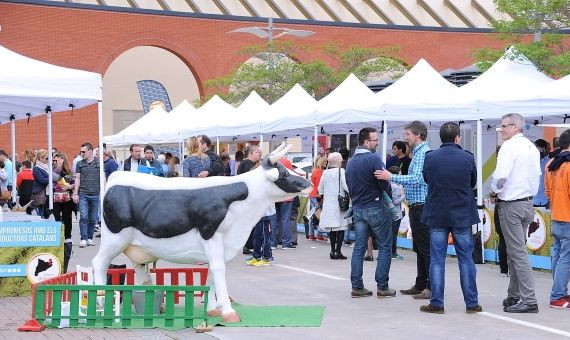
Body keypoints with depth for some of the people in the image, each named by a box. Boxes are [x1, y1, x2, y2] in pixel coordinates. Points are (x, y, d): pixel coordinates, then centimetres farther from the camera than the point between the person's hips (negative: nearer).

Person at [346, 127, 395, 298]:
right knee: (385, 247, 4)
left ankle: (357, 287, 7)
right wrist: (387, 179, 3)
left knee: (359, 247, 8)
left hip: (357, 208, 7)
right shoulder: (374, 159, -15)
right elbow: (385, 185, -17)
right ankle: (382, 287, 3)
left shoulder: (350, 162, 8)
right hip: (376, 208, -6)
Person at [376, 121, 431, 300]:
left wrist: (391, 177, -25)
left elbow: (417, 179, -24)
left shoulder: (423, 153, -14)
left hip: (421, 206, -11)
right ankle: (420, 285, 20)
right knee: (419, 248, 14)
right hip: (417, 206, 11)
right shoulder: (418, 152, 18)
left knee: (426, 248, -8)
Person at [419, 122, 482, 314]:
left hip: (436, 215, 1)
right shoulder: (467, 158, -7)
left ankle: (436, 303, 7)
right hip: (462, 215, 0)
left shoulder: (430, 158, -6)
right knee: (466, 259, 7)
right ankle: (471, 303, 11)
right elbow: (473, 184, 5)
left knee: (437, 260, 6)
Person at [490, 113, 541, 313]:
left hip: (510, 204, -8)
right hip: (527, 202, 8)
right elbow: (537, 176, 15)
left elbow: (501, 175, -21)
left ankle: (529, 300, -8)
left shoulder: (510, 146, -13)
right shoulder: (532, 148, 12)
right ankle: (514, 296, 21)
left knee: (518, 253, -7)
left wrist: (494, 193, -4)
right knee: (515, 252, 16)